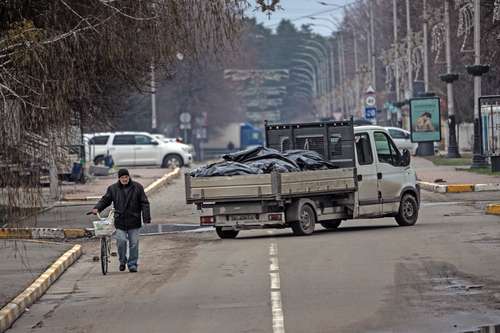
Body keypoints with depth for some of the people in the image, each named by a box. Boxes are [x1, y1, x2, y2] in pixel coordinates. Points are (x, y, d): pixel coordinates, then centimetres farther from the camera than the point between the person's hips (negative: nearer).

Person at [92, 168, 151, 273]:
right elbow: (105, 200, 11)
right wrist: (97, 208, -8)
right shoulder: (113, 188, 4)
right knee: (121, 241, -11)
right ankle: (122, 261, 12)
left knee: (134, 243, 2)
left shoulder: (137, 187, 2)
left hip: (134, 221, 0)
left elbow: (144, 203, 3)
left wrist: (146, 218, -4)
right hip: (120, 221, 0)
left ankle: (132, 264, 13)